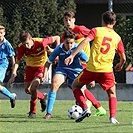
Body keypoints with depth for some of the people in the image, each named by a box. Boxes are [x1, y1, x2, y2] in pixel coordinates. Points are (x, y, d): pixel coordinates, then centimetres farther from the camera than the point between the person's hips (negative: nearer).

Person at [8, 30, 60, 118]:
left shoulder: (41, 42, -31)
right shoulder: (21, 48, -21)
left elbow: (57, 38, -17)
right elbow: (17, 61, -11)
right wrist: (14, 73, -26)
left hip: (41, 66, -5)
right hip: (30, 67, 5)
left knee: (33, 88, -21)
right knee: (27, 90, 7)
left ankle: (33, 111, -4)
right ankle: (42, 97, 38)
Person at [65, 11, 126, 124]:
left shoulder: (96, 31, 6)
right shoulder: (117, 37, 12)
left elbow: (85, 42, -11)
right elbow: (123, 58, 13)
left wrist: (72, 55, -14)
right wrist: (120, 65, 36)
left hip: (92, 68, -1)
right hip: (107, 70, 2)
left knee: (75, 85, 19)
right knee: (112, 94, 19)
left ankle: (85, 109, 2)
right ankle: (113, 117, -4)